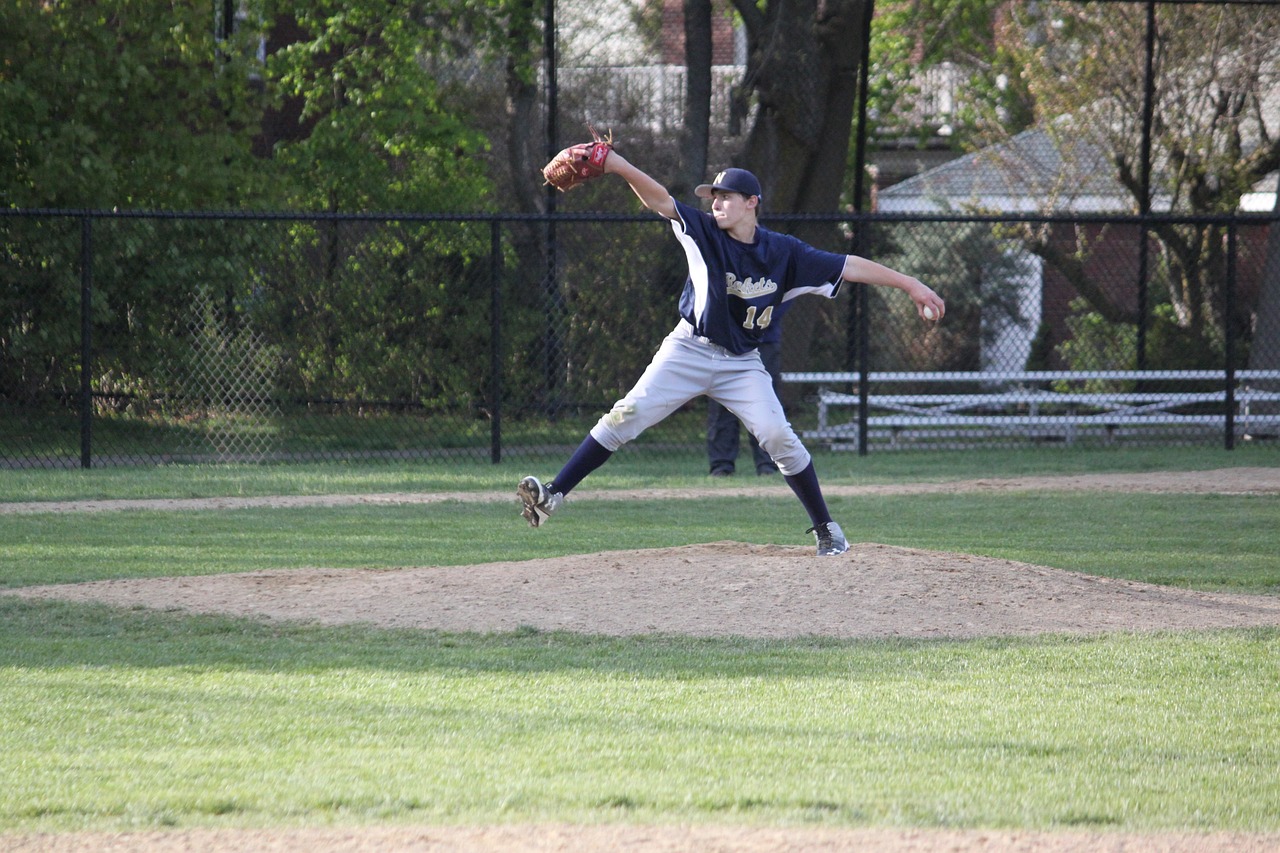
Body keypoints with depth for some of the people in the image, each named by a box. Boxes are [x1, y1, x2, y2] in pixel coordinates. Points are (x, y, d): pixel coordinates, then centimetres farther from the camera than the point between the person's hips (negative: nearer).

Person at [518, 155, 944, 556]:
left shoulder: (784, 253, -6)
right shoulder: (705, 233, -7)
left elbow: (850, 266, -5)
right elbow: (661, 201, -21)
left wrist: (909, 283, -9)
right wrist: (621, 168, -37)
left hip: (742, 364, 0)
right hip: (689, 352, 0)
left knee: (777, 434, -14)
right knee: (625, 417, -12)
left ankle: (824, 527, 1)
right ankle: (554, 494, -12)